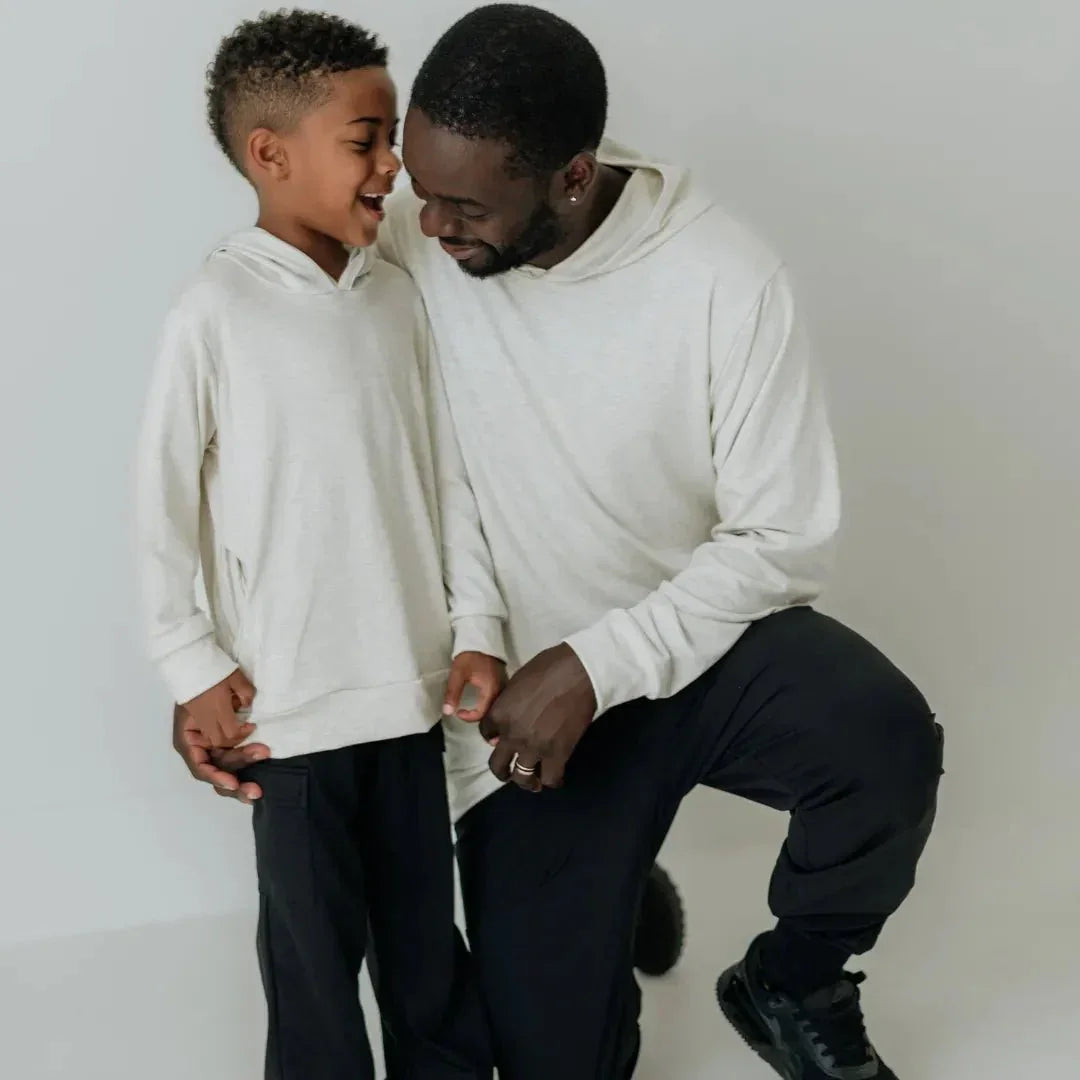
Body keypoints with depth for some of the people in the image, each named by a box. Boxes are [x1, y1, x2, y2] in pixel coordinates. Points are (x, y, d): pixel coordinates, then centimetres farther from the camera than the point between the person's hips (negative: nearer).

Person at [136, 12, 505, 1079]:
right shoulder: (217, 310, -11)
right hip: (291, 702, -4)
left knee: (426, 926, 17)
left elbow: (448, 474, 7)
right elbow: (162, 502, -6)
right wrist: (194, 667, -6)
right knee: (313, 941, 9)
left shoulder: (397, 297, 3)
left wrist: (477, 626, 2)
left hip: (413, 684, 5)